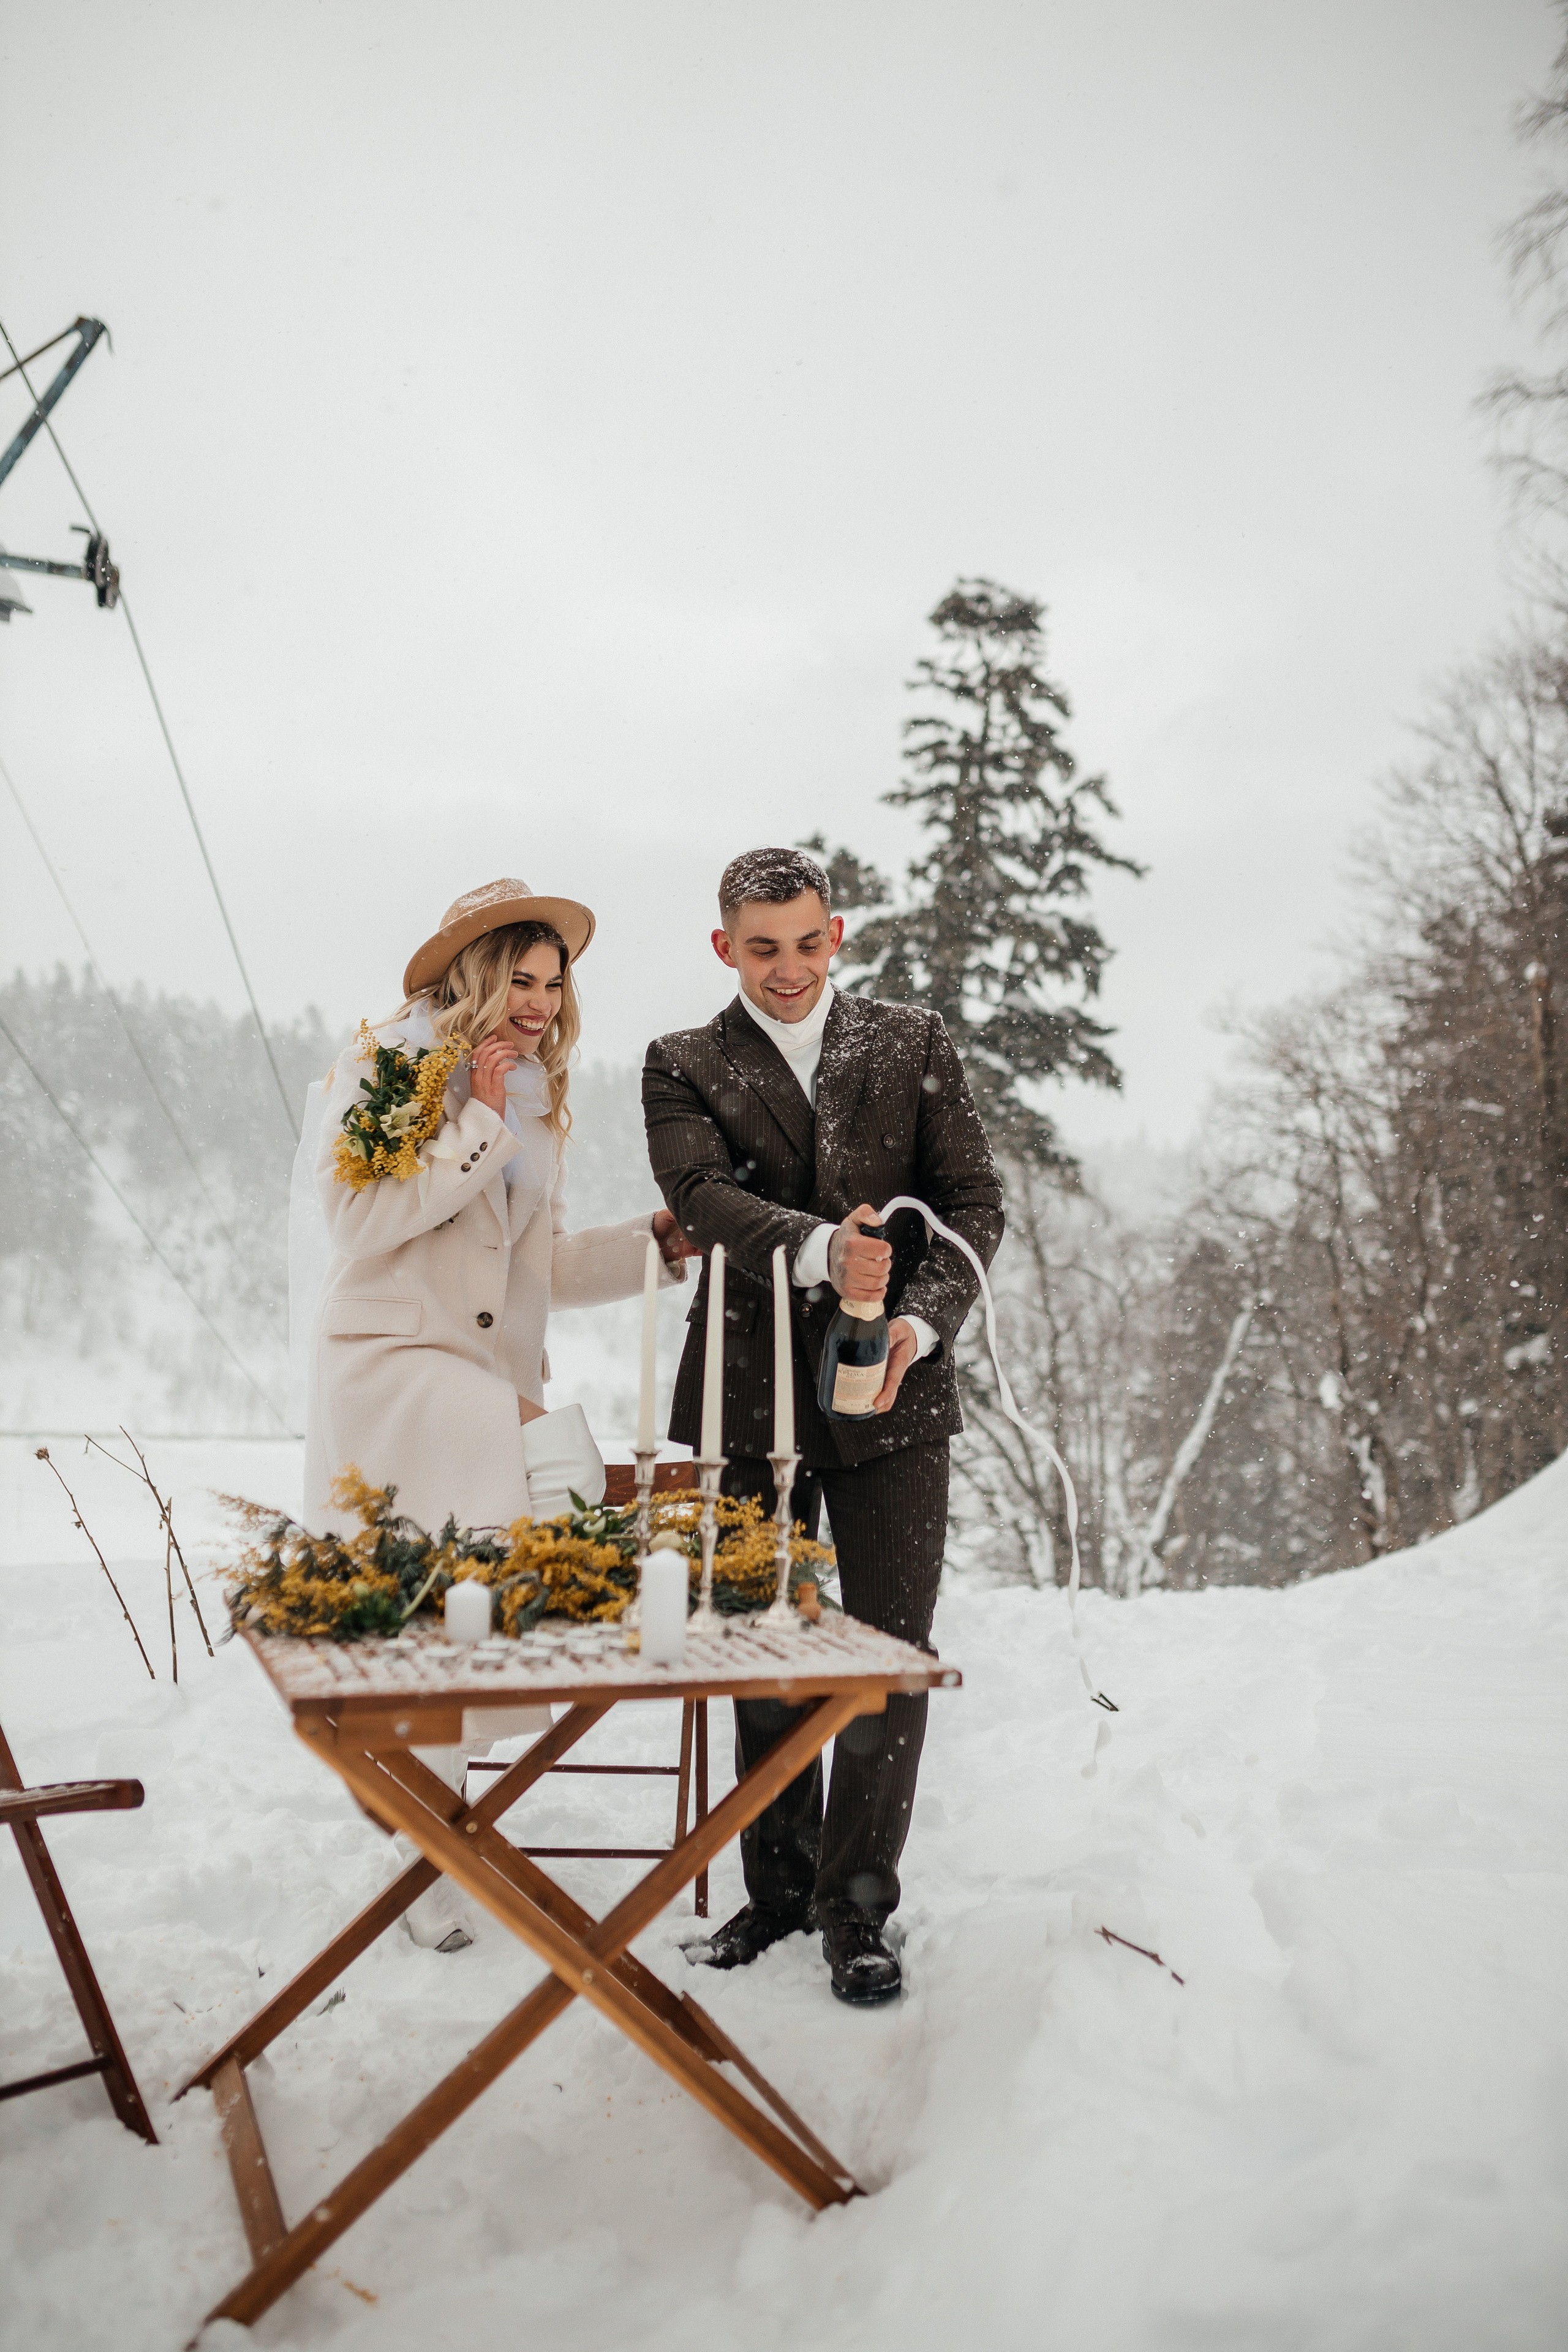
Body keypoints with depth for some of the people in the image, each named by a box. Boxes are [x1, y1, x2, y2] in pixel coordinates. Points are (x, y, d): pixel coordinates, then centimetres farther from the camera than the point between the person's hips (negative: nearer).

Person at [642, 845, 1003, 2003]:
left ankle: (857, 1907, 19)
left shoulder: (915, 1045, 8)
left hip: (894, 1390, 0)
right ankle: (777, 1887, 30)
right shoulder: (683, 1066, 5)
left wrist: (923, 1321, -15)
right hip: (752, 1395, 0)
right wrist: (818, 1251, -30)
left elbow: (975, 1200, 2)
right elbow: (702, 1195, -12)